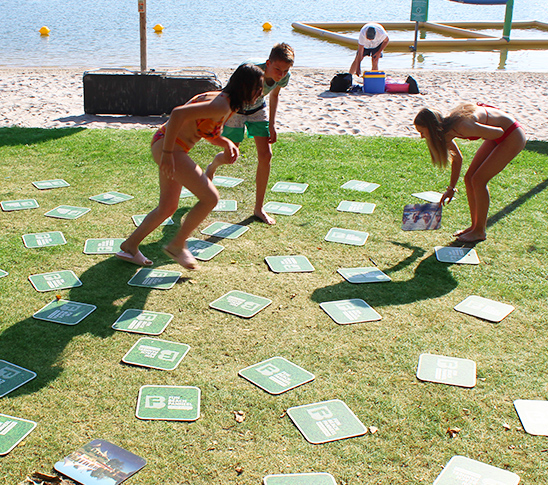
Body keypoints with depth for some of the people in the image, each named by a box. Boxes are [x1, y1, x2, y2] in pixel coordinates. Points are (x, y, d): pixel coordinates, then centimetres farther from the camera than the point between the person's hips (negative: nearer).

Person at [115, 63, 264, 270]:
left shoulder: (227, 104, 10)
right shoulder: (221, 105, -21)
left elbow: (210, 134, 23)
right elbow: (178, 113, -29)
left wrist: (227, 144, 3)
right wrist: (167, 152, -27)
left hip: (172, 148, 11)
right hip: (167, 146, -11)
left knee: (168, 207, 18)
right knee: (210, 197, -9)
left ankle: (129, 246, 31)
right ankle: (177, 245, 5)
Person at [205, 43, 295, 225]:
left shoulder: (284, 77, -21)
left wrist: (272, 124, 0)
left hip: (258, 110, 4)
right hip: (235, 110, -4)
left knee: (265, 155, -8)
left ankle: (259, 208, 3)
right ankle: (212, 167, 48)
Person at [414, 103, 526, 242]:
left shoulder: (463, 127, -34)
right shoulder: (445, 129, -7)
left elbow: (499, 132, -20)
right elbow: (457, 159, 10)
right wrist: (451, 188, 16)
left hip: (513, 136, -8)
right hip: (499, 136, 8)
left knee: (478, 180, -11)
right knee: (469, 178, 4)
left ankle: (480, 231, 2)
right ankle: (475, 225, 17)